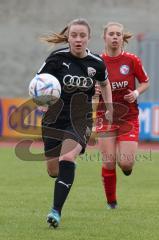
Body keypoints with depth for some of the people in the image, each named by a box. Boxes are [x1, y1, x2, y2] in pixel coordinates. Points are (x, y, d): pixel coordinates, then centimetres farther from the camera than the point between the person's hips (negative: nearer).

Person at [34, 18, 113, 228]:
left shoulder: (96, 63, -4)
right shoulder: (57, 58, -10)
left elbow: (104, 83, 18)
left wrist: (109, 108, 16)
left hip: (80, 120, -1)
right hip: (55, 118, 1)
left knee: (67, 158, -25)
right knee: (53, 170, 6)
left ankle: (56, 210, -25)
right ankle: (68, 171, 46)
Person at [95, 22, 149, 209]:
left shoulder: (132, 60, -5)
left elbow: (145, 82, 9)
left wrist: (136, 92, -11)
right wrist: (95, 91, -14)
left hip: (129, 116, 0)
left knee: (126, 163, -10)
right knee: (109, 162, -5)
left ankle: (127, 165, 29)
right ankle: (111, 201, 12)